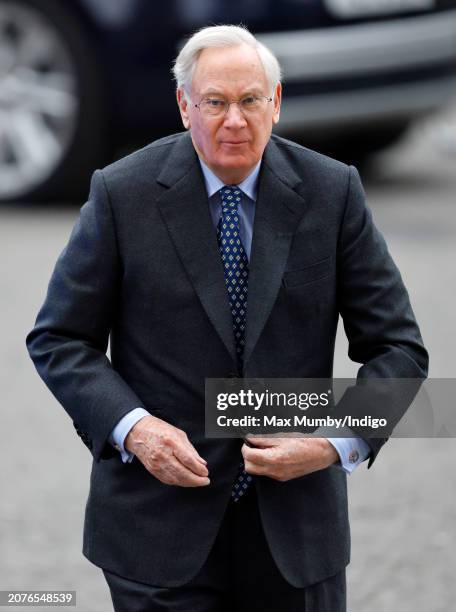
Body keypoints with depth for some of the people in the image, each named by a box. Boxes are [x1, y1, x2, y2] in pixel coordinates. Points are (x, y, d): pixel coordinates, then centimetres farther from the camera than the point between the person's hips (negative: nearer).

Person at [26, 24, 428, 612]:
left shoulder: (333, 191, -2)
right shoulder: (122, 194, -5)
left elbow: (398, 347, 2)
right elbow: (58, 339, 1)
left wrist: (339, 442, -14)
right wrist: (131, 427, -15)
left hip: (295, 524, 2)